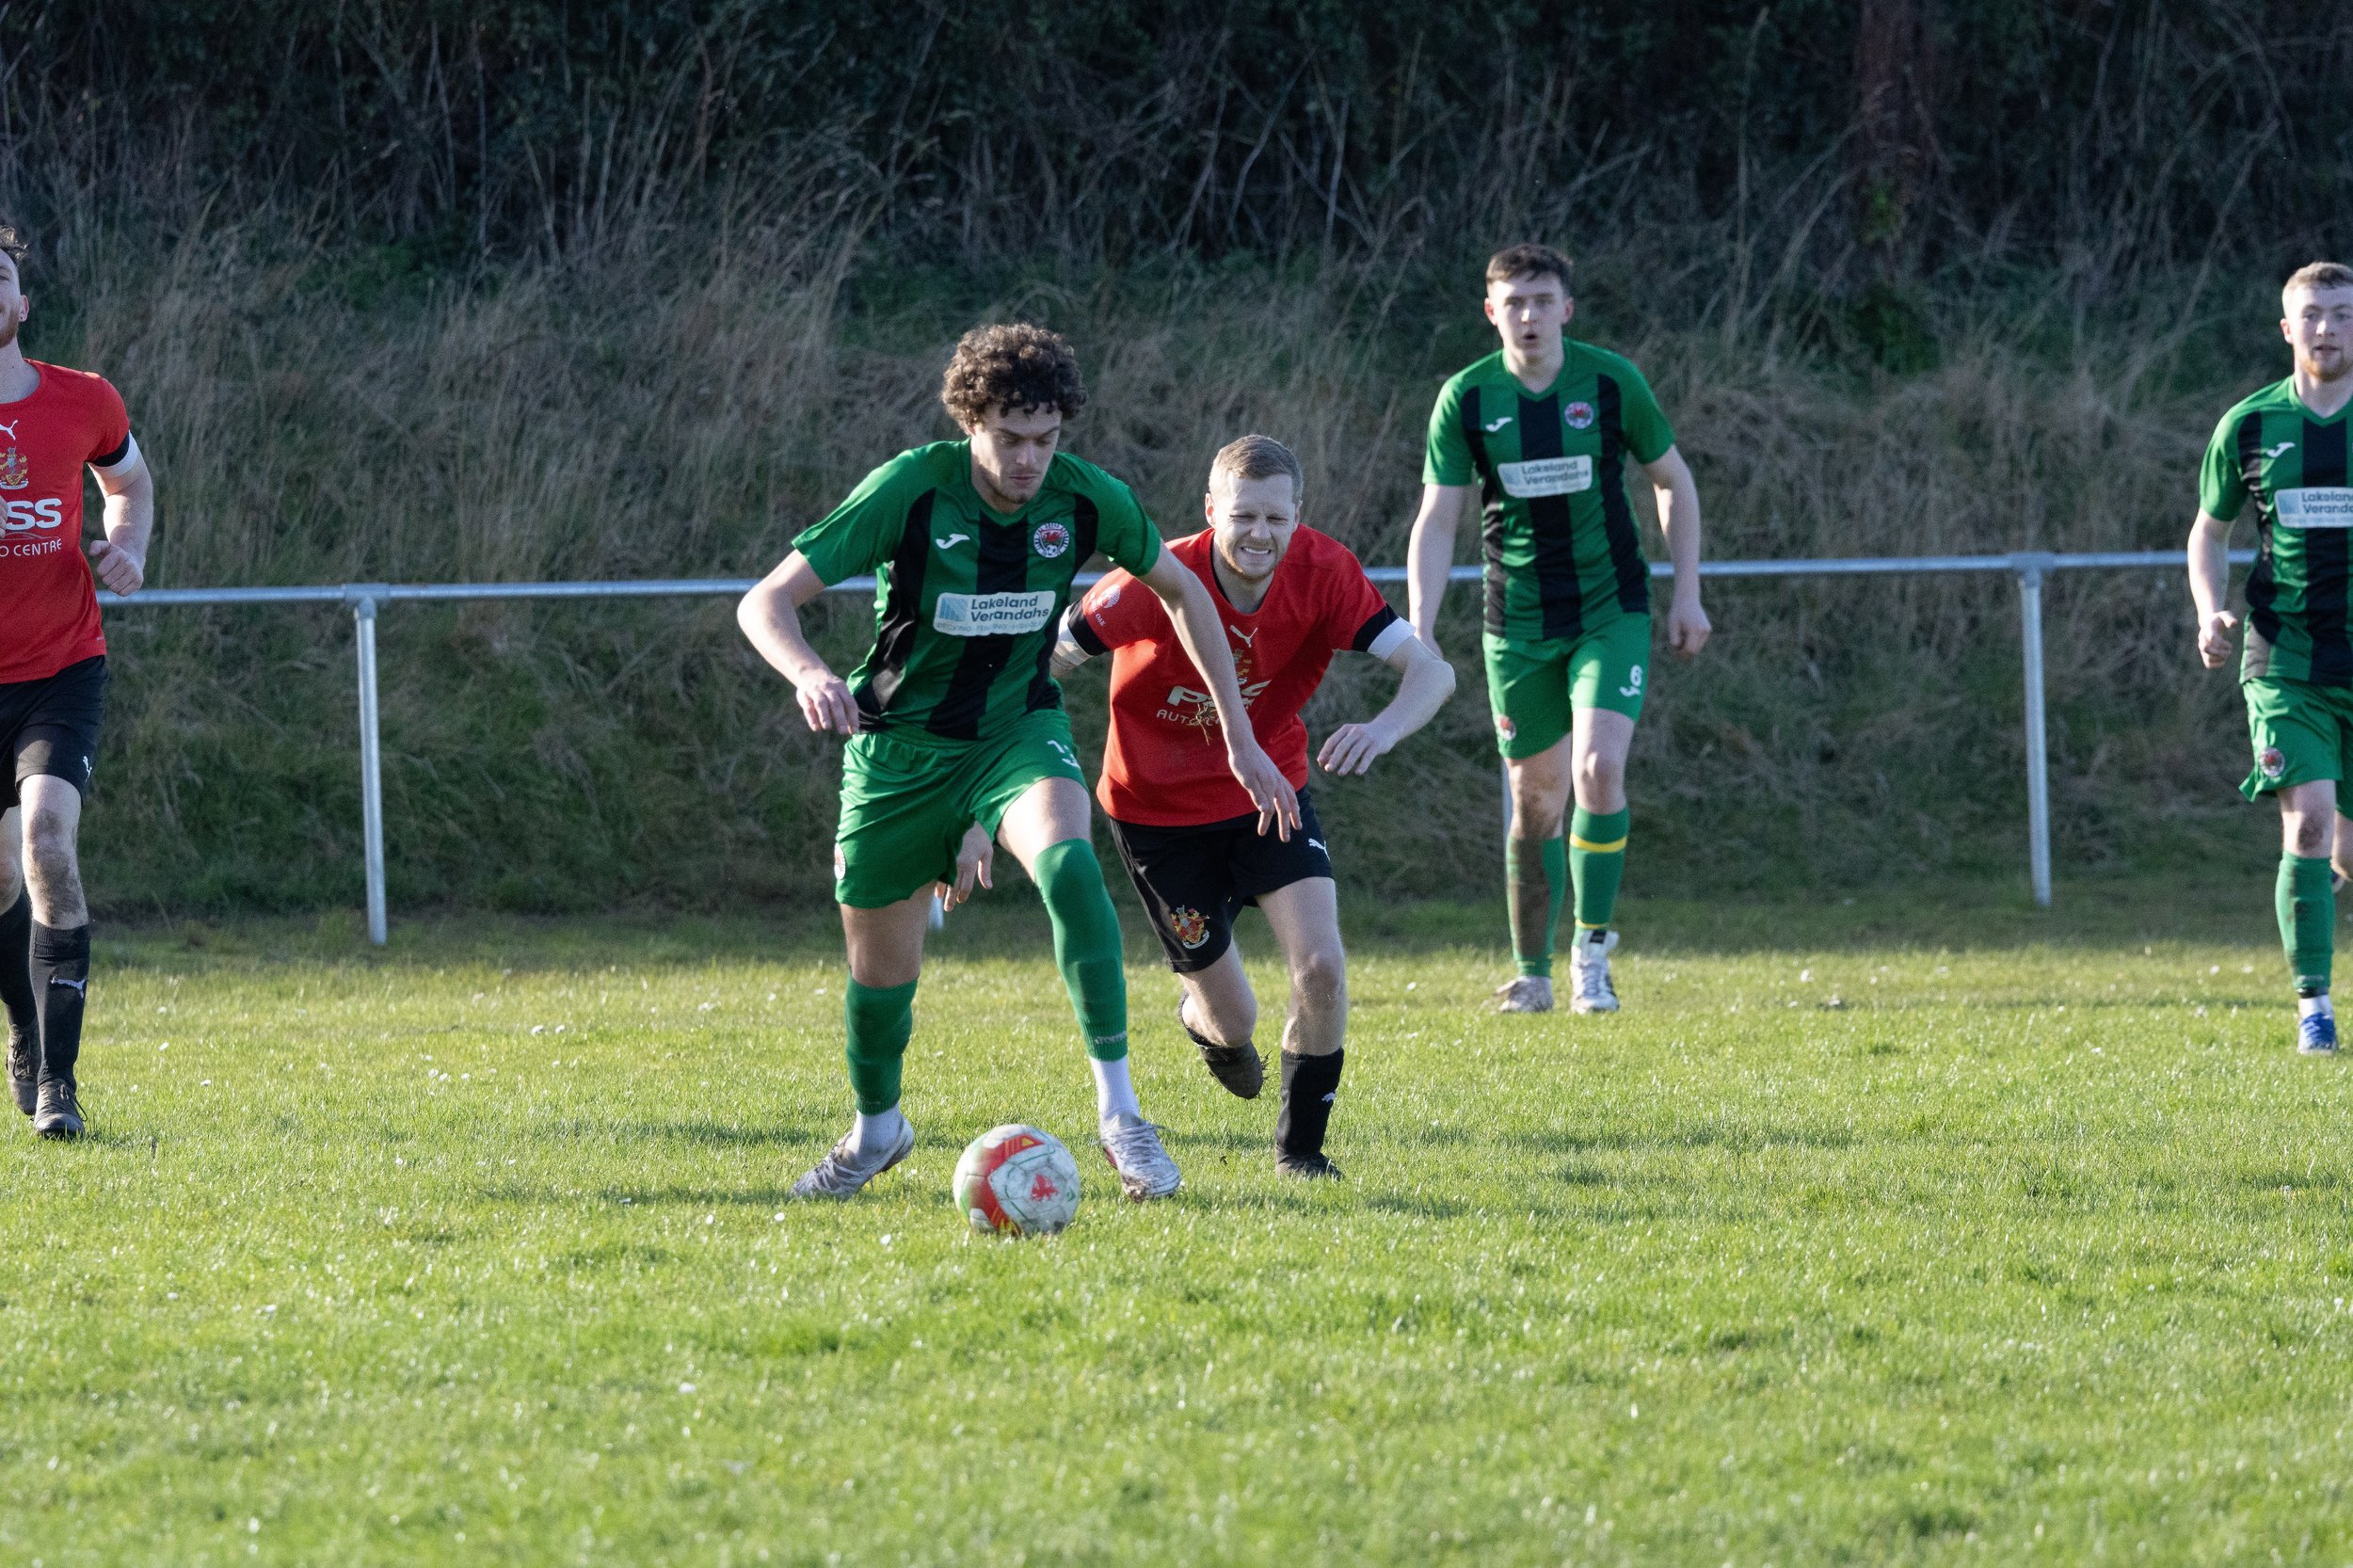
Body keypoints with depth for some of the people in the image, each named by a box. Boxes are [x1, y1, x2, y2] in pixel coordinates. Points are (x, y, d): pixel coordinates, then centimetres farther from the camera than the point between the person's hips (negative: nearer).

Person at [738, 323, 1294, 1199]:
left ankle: (1118, 1111, -28)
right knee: (881, 970, 8)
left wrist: (1240, 739, 4)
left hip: (1018, 729, 1)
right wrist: (809, 674, -45)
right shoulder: (911, 489, -22)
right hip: (900, 746, -1)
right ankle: (875, 1131, 40)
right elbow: (765, 602, -23)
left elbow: (1181, 593, 5)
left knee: (1068, 864, -31)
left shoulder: (1086, 500, -14)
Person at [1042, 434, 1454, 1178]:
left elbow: (1430, 670, -25)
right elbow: (1043, 662, -19)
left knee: (1321, 964, -18)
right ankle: (1203, 1014, 44)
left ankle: (1300, 1144, 7)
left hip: (1269, 792, 2)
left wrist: (1384, 728, -48)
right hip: (1161, 809, -2)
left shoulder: (1322, 572, -20)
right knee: (1231, 1021, 3)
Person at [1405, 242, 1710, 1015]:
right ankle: (1531, 972, 19)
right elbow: (1436, 521, -5)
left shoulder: (1611, 382, -7)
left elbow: (1673, 480, 6)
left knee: (1599, 770, -19)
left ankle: (1591, 952, -7)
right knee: (1535, 799, 5)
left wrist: (1687, 593, 3)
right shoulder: (1466, 399, -6)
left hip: (1611, 611, -1)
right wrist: (1420, 632, -15)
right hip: (1518, 623, 1)